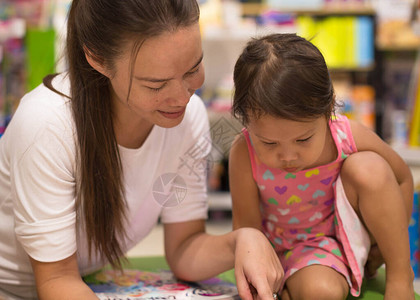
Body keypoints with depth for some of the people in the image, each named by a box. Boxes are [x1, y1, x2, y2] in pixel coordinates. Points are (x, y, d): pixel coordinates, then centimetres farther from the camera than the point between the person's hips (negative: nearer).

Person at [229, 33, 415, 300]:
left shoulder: (351, 137, -25)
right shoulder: (244, 155, -28)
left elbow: (402, 178, -7)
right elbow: (247, 227, -17)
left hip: (349, 226, 3)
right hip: (299, 247, -3)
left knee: (367, 168, -28)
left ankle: (401, 276, -10)